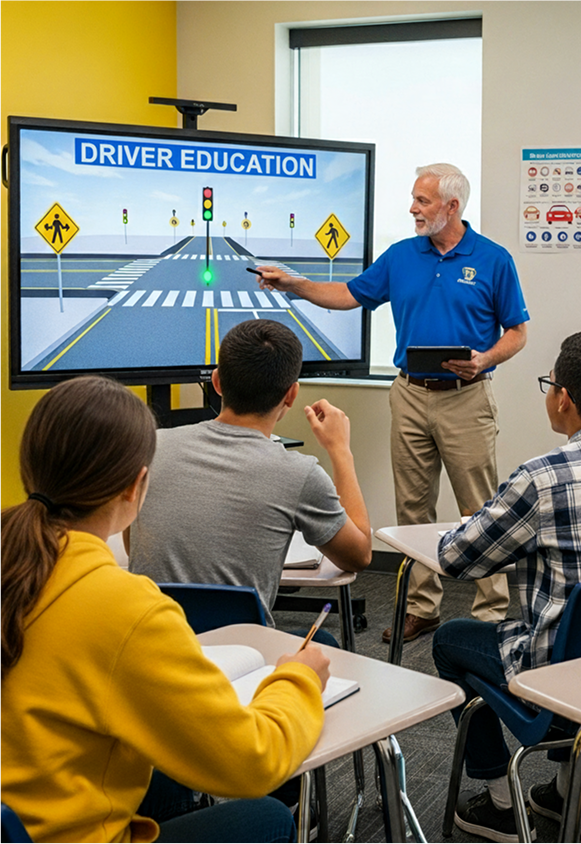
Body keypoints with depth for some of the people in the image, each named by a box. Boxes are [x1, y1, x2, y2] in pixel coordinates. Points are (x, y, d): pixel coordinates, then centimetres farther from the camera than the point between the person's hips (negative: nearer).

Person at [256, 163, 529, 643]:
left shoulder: (493, 260, -2)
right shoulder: (401, 256, 9)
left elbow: (517, 332, 1)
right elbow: (350, 295, 15)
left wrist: (484, 360, -17)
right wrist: (293, 284, 5)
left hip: (466, 398, -4)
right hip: (411, 396, 4)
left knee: (480, 511, -3)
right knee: (413, 509, 8)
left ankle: (493, 612, 7)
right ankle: (421, 608, 18)